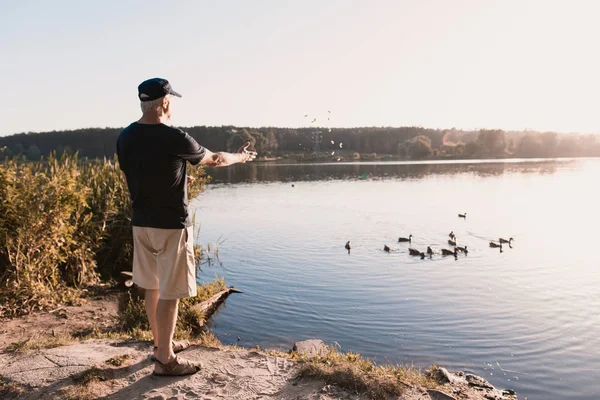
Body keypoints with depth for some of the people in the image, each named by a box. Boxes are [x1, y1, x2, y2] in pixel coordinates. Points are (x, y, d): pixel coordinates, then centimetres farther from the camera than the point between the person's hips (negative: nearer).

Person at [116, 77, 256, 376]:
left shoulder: (125, 137, 2)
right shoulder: (174, 138, -17)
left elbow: (130, 177, 13)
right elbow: (213, 159, -2)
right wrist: (240, 157, 17)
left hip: (141, 222, 7)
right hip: (170, 225, -7)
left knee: (152, 287, 18)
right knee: (168, 293, 2)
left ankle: (161, 343, 34)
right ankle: (165, 359, 12)